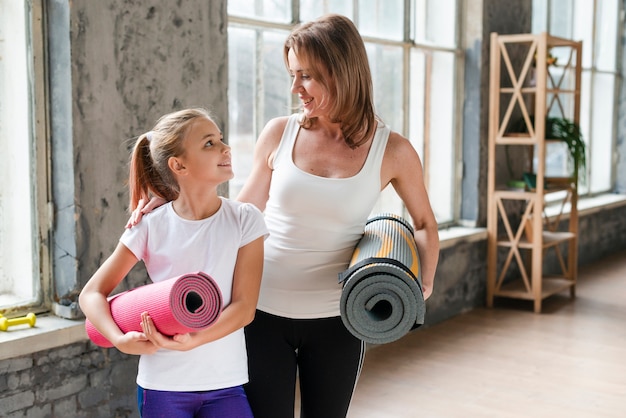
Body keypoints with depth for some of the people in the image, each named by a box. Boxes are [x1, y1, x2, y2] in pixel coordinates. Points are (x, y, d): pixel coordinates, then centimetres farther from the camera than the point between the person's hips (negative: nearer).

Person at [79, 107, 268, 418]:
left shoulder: (244, 219, -4)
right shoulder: (151, 227, -5)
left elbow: (244, 307, -8)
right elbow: (91, 293, 0)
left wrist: (193, 340, -23)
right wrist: (121, 340, -17)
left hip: (225, 384, 1)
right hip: (163, 384, 0)